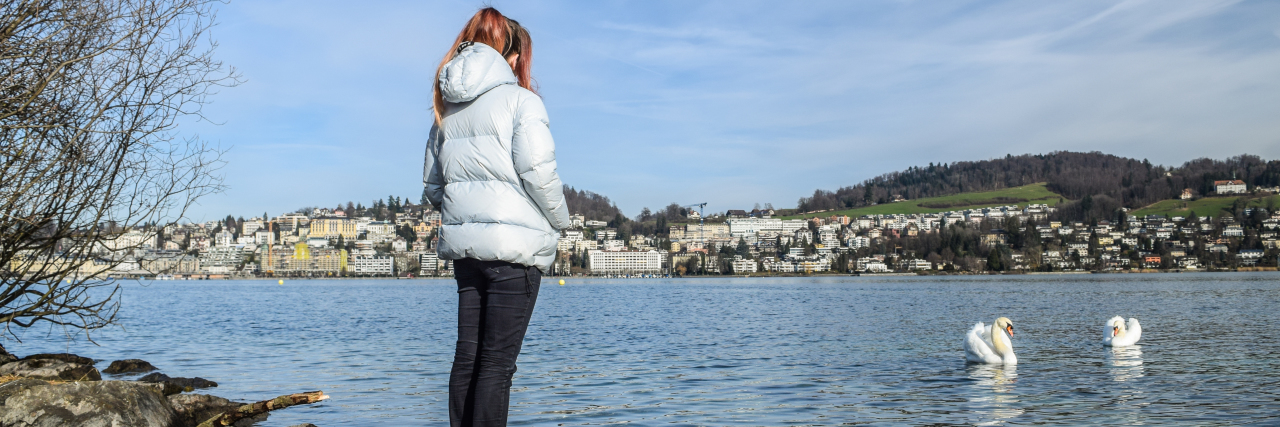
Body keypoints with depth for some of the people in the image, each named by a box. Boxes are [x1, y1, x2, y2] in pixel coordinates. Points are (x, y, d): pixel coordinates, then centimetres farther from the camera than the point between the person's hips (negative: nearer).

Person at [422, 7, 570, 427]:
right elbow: (537, 170, -13)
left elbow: (432, 181, 15)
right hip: (514, 245, -6)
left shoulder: (447, 108, 14)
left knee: (467, 356, 11)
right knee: (497, 361, -3)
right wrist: (559, 219, 1)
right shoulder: (521, 99, -6)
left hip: (463, 243, 6)